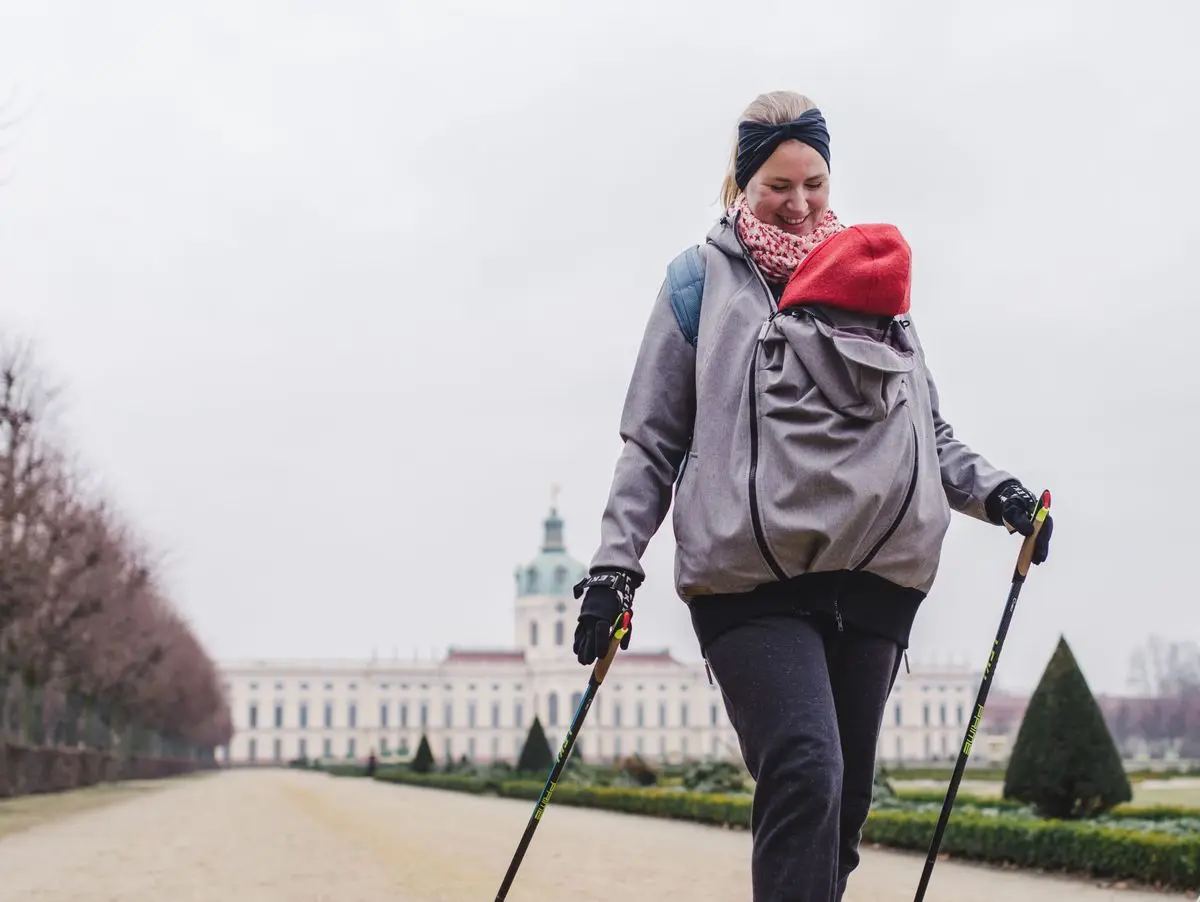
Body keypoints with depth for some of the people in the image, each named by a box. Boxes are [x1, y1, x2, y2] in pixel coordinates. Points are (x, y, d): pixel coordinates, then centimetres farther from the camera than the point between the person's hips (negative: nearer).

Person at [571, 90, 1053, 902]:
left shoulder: (877, 279, 20)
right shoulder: (704, 282, 11)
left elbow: (928, 430, 23)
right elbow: (654, 441, 9)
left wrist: (993, 491, 4)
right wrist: (615, 564, 1)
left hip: (873, 577, 4)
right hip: (752, 578, -4)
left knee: (845, 797, 7)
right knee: (803, 777, -19)